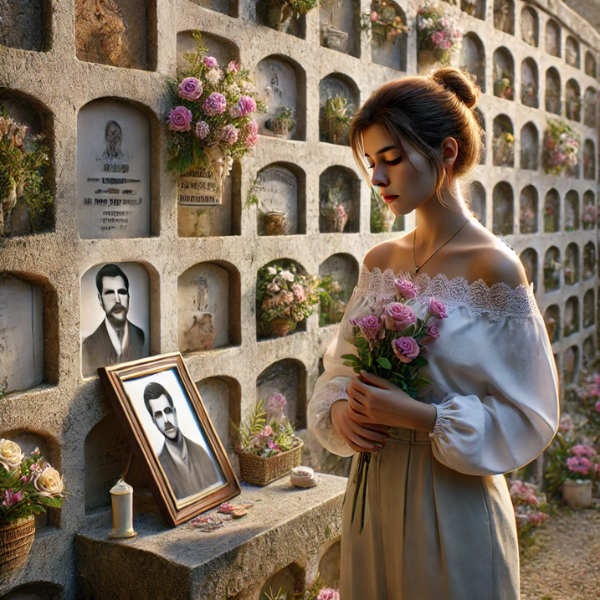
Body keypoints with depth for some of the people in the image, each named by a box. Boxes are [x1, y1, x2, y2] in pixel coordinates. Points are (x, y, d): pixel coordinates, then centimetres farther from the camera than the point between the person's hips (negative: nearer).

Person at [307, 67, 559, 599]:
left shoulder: (494, 268, -14)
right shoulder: (379, 262, 4)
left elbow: (526, 419, -13)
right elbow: (340, 369, 12)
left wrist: (418, 416, -21)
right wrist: (340, 411, -8)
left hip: (452, 502, -5)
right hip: (370, 497, 5)